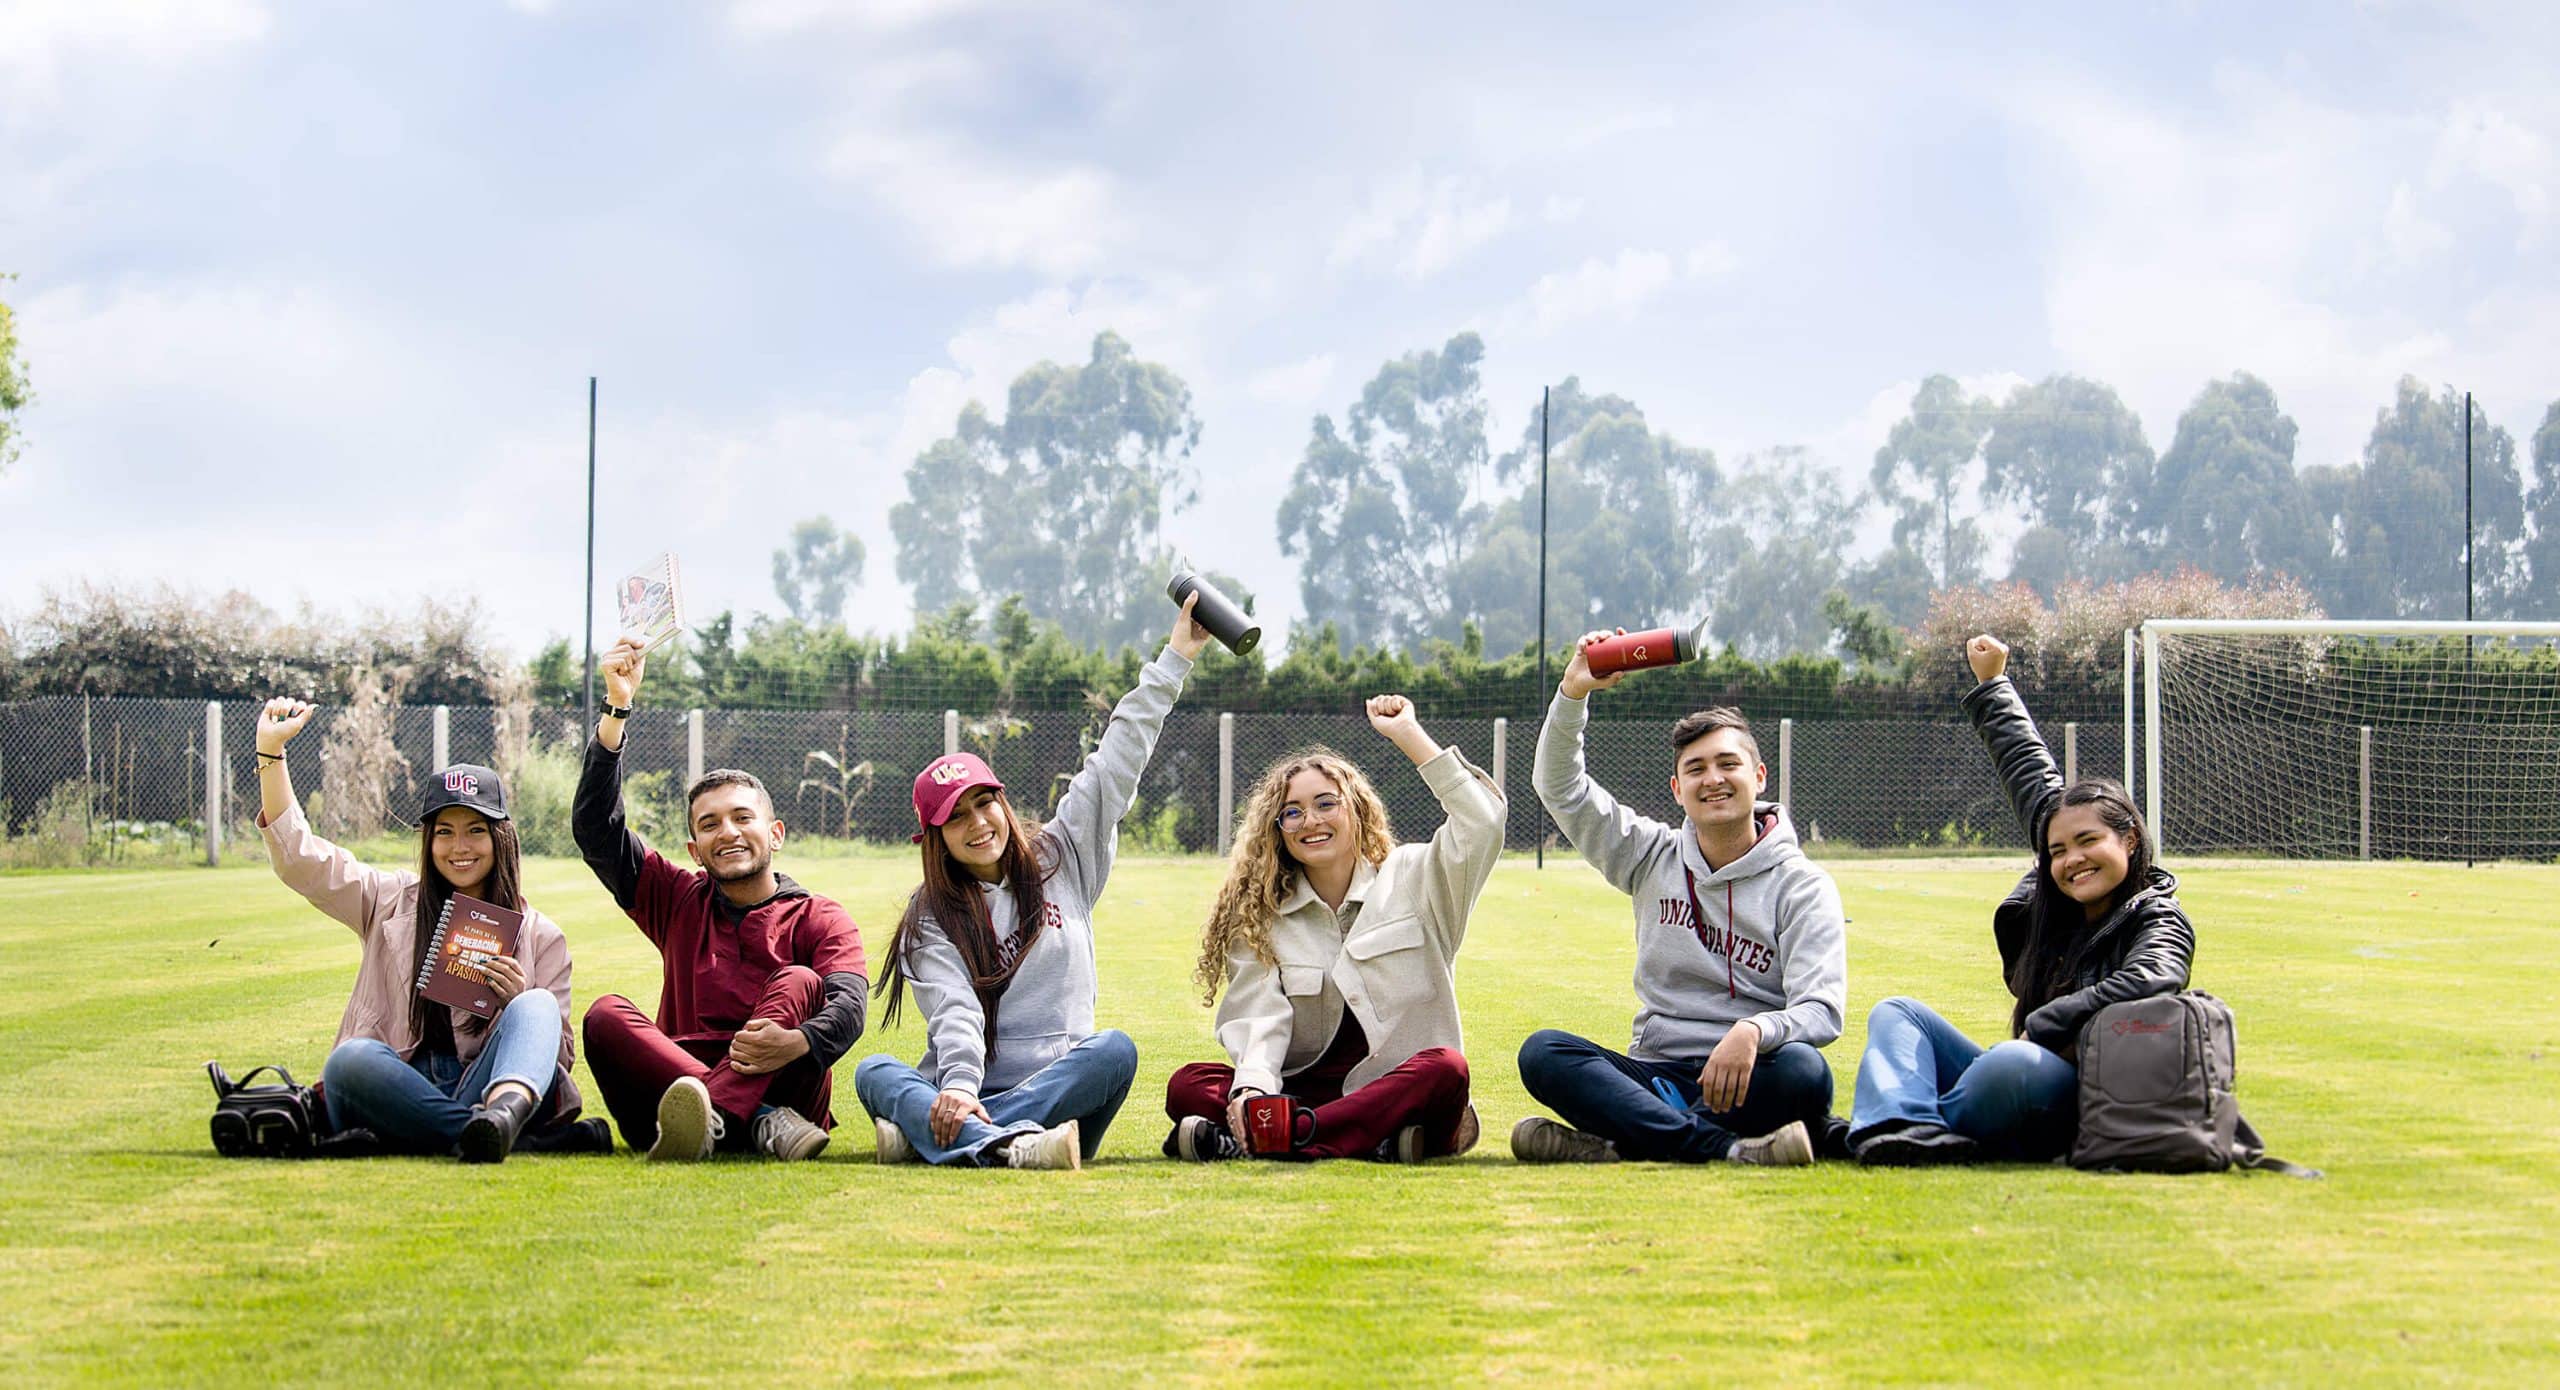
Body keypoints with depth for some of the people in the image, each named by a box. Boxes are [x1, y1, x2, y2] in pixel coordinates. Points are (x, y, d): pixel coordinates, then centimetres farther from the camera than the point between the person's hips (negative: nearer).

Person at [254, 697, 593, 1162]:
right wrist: (270, 750, 5)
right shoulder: (392, 902, 20)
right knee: (350, 1060, -33)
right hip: (400, 1102, 0)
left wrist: (518, 1007, -8)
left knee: (534, 1007, -28)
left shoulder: (540, 937, 17)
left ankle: (505, 1113, -63)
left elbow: (560, 1054, 13)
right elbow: (297, 856, 12)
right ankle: (538, 1140, -42)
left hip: (488, 1088, 0)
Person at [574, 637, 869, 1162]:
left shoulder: (820, 919, 15)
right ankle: (762, 1122, -40)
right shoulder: (679, 901, 24)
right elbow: (595, 828, 13)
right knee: (607, 1014, -22)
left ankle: (707, 1119, -53)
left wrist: (798, 1043, -30)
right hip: (675, 1088, 2)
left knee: (799, 982, -26)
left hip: (788, 1093, -2)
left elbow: (848, 1007, -5)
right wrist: (617, 710, 3)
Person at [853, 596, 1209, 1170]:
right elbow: (954, 1013, -10)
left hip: (1059, 1089, 2)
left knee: (1114, 1050, -30)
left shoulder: (1062, 859, 16)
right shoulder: (932, 918, 8)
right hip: (970, 1095, -1)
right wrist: (958, 1087, -29)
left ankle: (928, 1135, -41)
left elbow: (1118, 761, 15)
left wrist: (1175, 659, 13)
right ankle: (1006, 1150, -62)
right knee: (874, 1072, -30)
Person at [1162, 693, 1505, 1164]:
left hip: (1402, 1091, -2)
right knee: (1187, 1086, -22)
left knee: (1446, 1069, -36)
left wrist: (1408, 734, -9)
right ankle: (1382, 1144, -39)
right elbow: (1260, 1018, -3)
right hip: (1305, 1093, 2)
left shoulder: (1410, 878, 8)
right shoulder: (1261, 917, 12)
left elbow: (1482, 822, -11)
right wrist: (1251, 1088, -24)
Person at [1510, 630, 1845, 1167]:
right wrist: (1574, 692, -5)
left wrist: (1752, 1032, -32)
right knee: (1541, 1051, -24)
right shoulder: (1655, 858, 14)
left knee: (1803, 1069, -37)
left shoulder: (1801, 886, 2)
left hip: (1745, 1080, -3)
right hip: (1657, 1076, 3)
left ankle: (1617, 1144, -36)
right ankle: (1723, 1148, -39)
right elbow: (1560, 788, 10)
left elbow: (1821, 1010, -11)